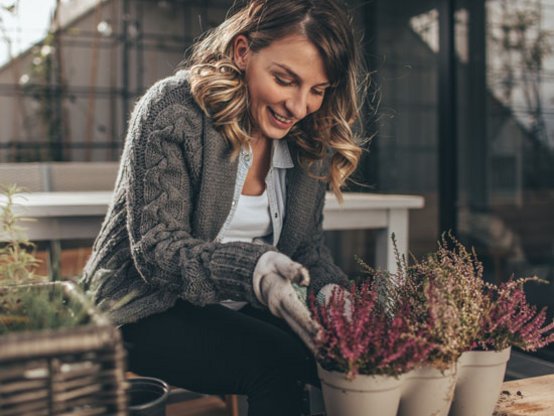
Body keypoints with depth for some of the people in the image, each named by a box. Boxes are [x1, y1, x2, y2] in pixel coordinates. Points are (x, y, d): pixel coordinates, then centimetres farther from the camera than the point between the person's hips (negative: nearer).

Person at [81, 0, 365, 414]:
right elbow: (156, 249, -22)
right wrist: (251, 269, -39)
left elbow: (307, 244, 7)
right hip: (145, 309, -5)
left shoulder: (310, 141, 0)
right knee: (280, 363, -29)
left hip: (237, 310, 6)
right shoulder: (174, 110, -18)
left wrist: (330, 287, -16)